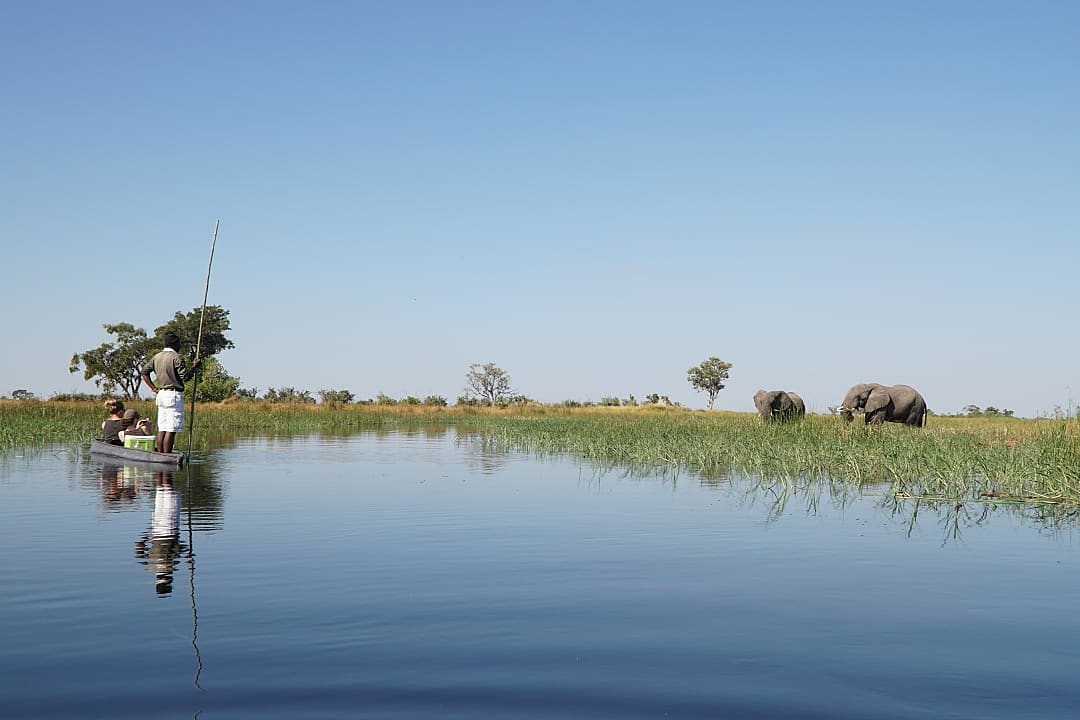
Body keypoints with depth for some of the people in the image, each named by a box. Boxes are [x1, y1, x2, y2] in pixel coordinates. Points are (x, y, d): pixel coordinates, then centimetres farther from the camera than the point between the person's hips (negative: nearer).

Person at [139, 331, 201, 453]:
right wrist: (194, 366, -1)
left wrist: (153, 388, 15)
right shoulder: (176, 357, -11)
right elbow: (185, 376, -15)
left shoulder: (157, 357, 13)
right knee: (171, 430, -8)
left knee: (162, 429, 10)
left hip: (161, 393, 8)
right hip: (174, 395, -8)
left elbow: (144, 371, 16)